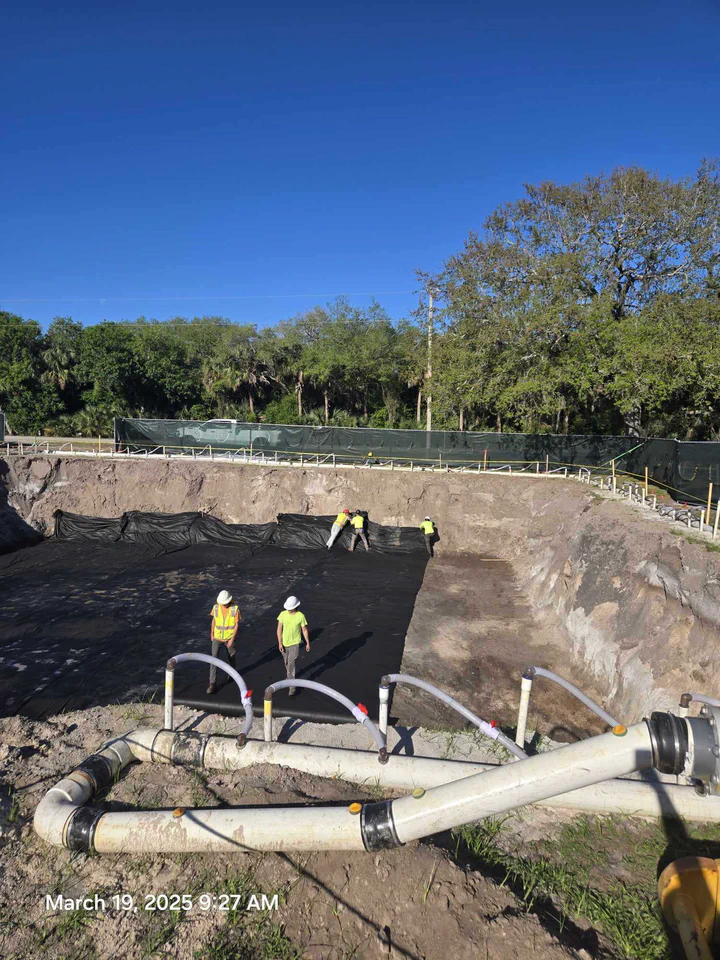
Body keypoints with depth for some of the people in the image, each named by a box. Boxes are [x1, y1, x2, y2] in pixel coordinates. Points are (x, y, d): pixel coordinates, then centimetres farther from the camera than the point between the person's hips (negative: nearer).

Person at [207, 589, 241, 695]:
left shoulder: (235, 608, -17)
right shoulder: (216, 607, -10)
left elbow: (237, 625, -12)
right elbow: (213, 620, 5)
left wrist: (232, 639, -16)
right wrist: (211, 634, 10)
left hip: (229, 638, -1)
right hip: (217, 637, 1)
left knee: (231, 656, 20)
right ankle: (212, 684, -7)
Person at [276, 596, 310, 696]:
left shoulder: (301, 616, -15)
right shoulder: (283, 614, -10)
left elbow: (304, 630, -4)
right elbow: (279, 629, -5)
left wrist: (308, 643, 2)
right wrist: (280, 643, -9)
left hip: (295, 644, -4)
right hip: (284, 643, 4)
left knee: (291, 665, -9)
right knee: (286, 663, 22)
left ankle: (292, 687, -2)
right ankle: (289, 677, 49)